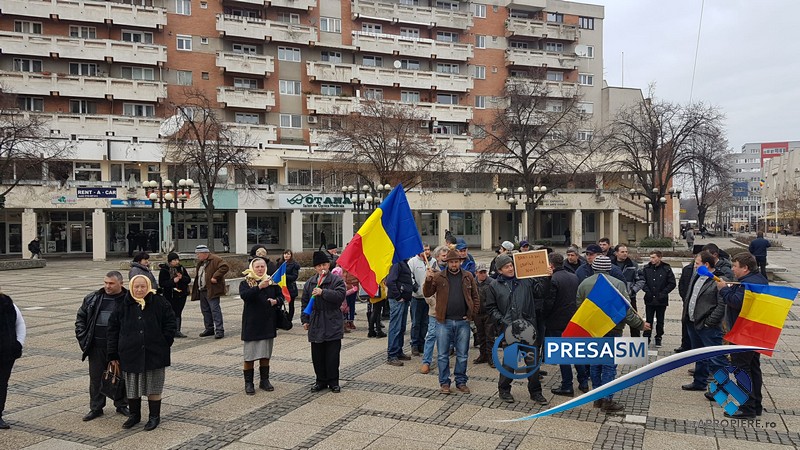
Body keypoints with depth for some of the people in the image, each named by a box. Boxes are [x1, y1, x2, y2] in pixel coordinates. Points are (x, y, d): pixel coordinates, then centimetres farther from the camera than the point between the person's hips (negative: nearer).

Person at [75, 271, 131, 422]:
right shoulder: (92, 299, 5)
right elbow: (80, 318, 13)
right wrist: (82, 338, 3)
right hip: (97, 347, 3)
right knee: (96, 378, 10)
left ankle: (121, 405, 26)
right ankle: (96, 408, 24)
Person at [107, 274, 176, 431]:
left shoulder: (159, 303, -5)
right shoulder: (122, 305, 0)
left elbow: (170, 322, 1)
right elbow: (113, 329, 3)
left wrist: (165, 344, -5)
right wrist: (113, 354, 1)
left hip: (154, 354, -2)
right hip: (130, 354, 2)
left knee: (153, 388, 6)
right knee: (131, 388, 13)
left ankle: (154, 417, 20)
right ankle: (134, 415, 32)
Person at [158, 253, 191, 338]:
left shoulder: (181, 268, 8)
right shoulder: (164, 270, -6)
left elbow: (188, 279, 8)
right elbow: (161, 283, -11)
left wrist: (182, 277, -12)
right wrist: (172, 281, -22)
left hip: (181, 295, 4)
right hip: (170, 296, -4)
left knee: (178, 313, 6)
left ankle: (177, 331, 10)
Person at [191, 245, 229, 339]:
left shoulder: (215, 260, -11)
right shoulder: (200, 262, 19)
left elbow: (225, 267, -24)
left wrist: (215, 277, -26)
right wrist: (197, 288, 18)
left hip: (212, 290, -9)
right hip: (202, 290, 9)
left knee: (215, 310, -10)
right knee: (205, 310, 14)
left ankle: (219, 330, -7)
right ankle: (209, 329, 25)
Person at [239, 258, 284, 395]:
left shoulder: (272, 282, 8)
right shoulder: (245, 282, -4)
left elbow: (281, 296, 11)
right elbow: (244, 295, -23)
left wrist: (276, 301, -11)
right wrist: (259, 287, -35)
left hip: (268, 323, 4)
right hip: (251, 324, -4)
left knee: (266, 354, 12)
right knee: (250, 355, 0)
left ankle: (264, 380, 23)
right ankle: (248, 383, 10)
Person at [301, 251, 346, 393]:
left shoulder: (337, 280, -4)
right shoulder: (310, 282, 9)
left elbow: (340, 296, -19)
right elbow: (305, 302, 14)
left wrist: (323, 292, -24)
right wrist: (305, 320, 9)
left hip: (332, 325, -4)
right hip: (315, 325, 4)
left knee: (332, 356, 1)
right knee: (317, 356, 10)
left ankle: (333, 382, 14)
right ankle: (321, 380, 23)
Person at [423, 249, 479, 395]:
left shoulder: (468, 276, 5)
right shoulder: (438, 277, 1)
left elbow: (475, 297, 9)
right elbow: (427, 294, -4)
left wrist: (471, 314, 0)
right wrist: (428, 280, -21)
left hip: (463, 322, 1)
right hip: (444, 321, -1)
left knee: (462, 355, 10)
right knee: (443, 355, 5)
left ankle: (461, 381, 24)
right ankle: (444, 382, 17)